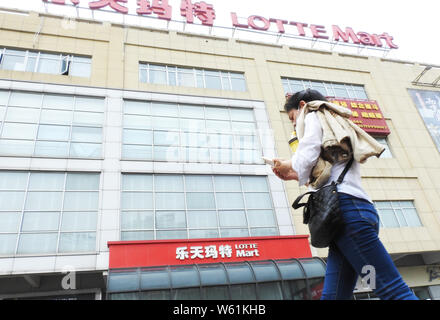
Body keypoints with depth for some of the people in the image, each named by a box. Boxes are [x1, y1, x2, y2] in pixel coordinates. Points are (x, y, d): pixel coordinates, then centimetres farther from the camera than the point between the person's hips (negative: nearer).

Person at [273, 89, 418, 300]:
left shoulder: (312, 116, 12)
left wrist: (288, 165, 16)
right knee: (332, 295, 1)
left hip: (346, 206, -9)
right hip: (357, 209, 9)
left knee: (393, 291, -15)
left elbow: (306, 159, -6)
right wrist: (294, 175, 28)